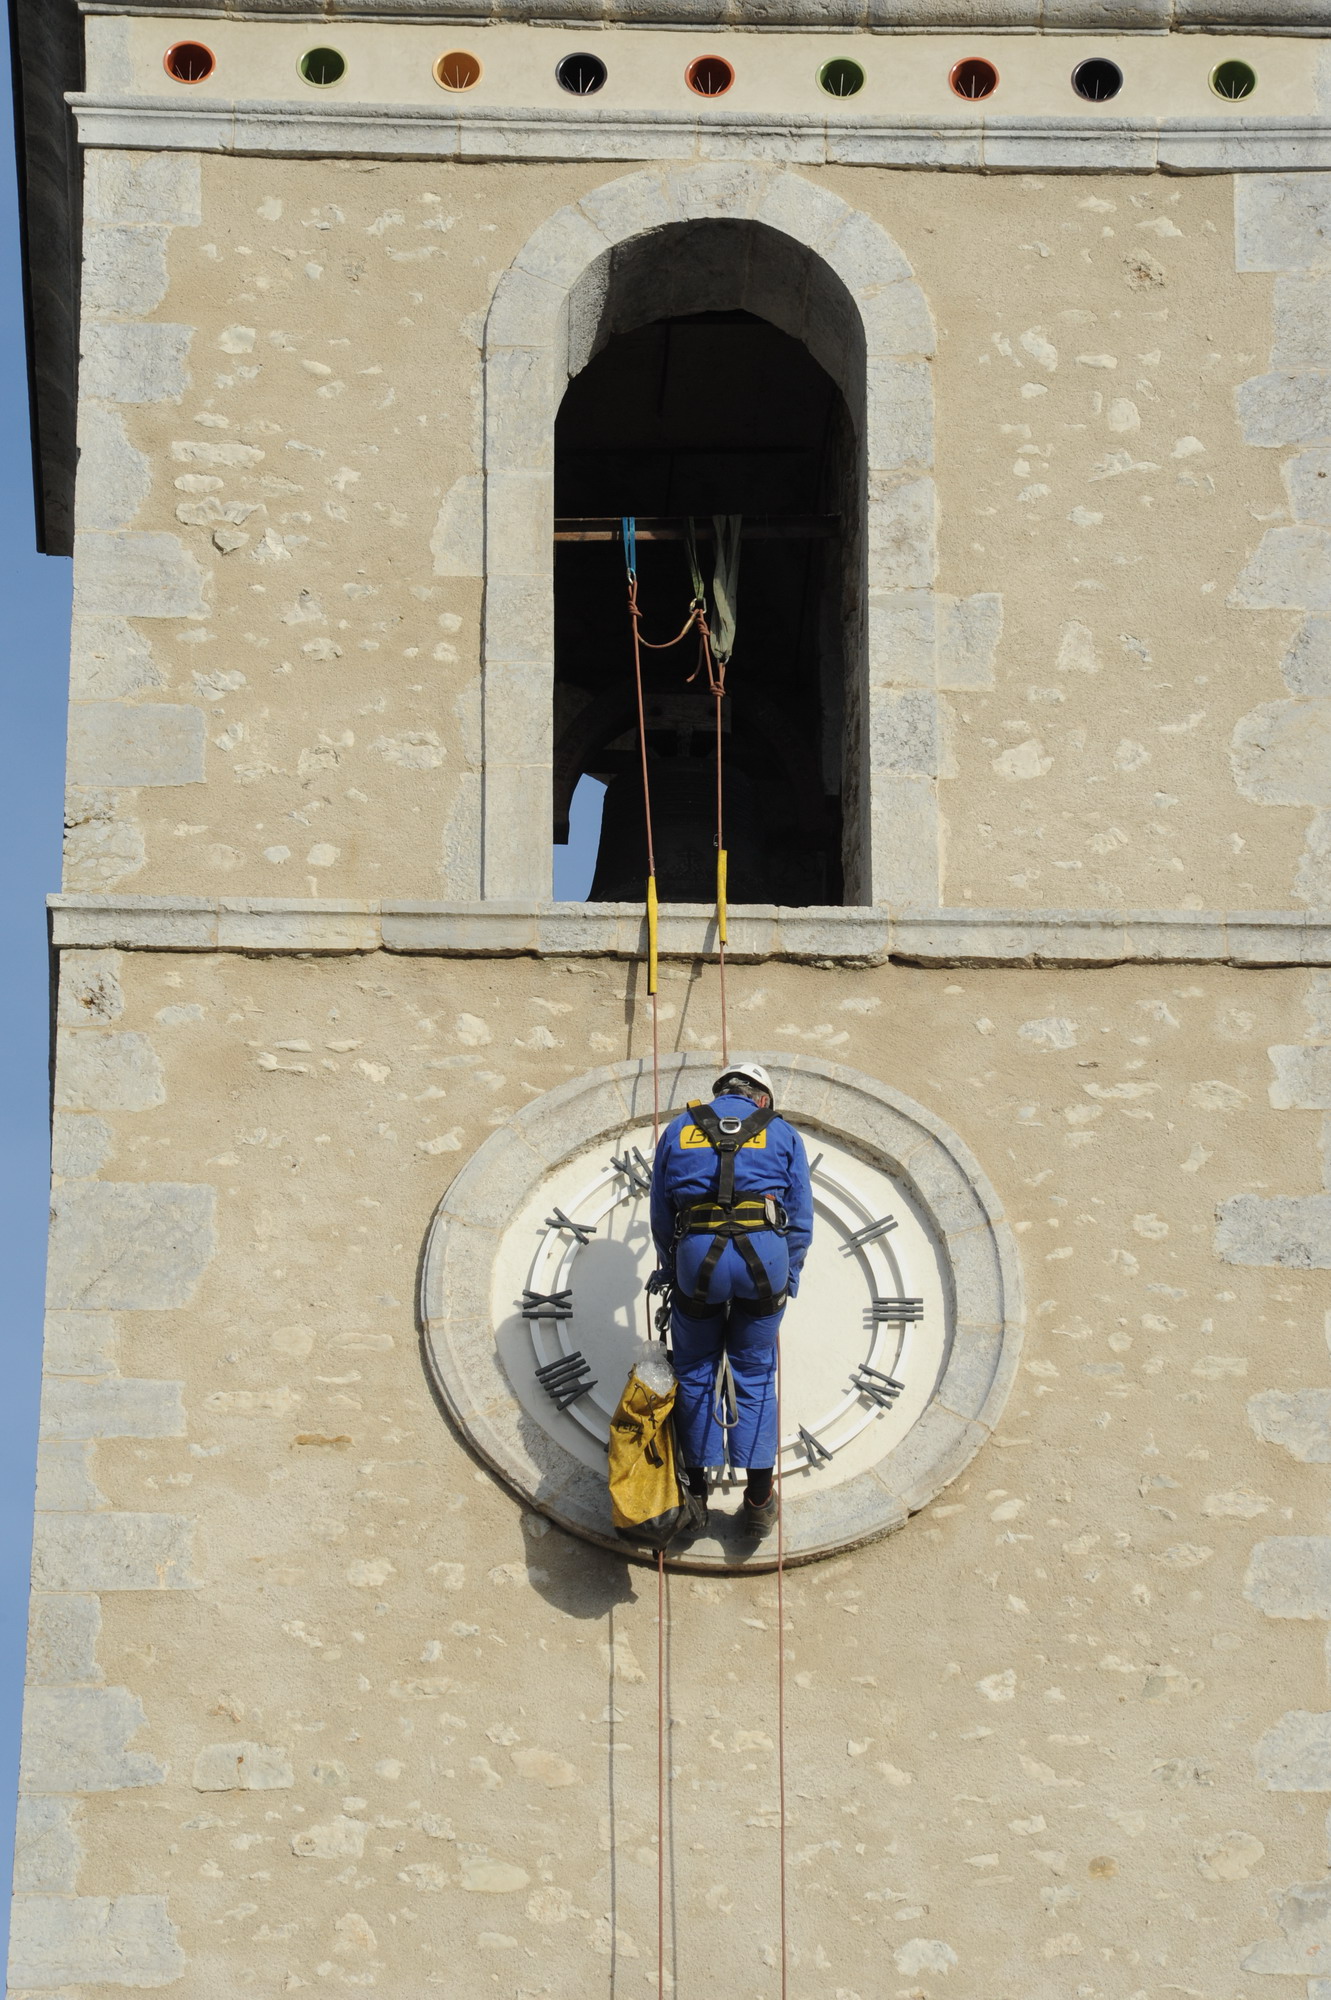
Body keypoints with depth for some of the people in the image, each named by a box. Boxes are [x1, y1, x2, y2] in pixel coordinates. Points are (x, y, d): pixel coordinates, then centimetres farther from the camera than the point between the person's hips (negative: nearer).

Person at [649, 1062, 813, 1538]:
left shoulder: (679, 1130, 18)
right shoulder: (782, 1134, 16)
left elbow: (660, 1217, 17)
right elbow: (801, 1221, 12)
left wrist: (673, 1274, 25)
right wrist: (786, 1281, 18)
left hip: (698, 1254, 0)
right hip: (765, 1254, 0)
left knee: (696, 1373, 17)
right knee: (755, 1375, 13)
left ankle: (695, 1491, 18)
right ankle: (759, 1502, 11)